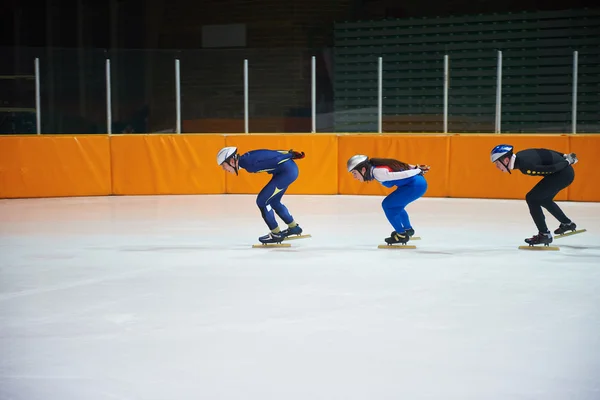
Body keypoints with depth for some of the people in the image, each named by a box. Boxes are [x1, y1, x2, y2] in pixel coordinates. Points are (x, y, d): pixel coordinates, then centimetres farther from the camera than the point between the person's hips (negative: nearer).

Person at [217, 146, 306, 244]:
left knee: (262, 201, -5)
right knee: (273, 201, 23)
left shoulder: (247, 161, -20)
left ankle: (276, 234, 5)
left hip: (287, 171, -10)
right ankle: (293, 227, 38)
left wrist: (291, 154, -12)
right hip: (287, 170, 10)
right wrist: (291, 153, 10)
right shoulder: (245, 160, 7)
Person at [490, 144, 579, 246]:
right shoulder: (519, 156, 0)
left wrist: (567, 161, -8)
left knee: (531, 198, -11)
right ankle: (567, 224, 44)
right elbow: (545, 152, 11)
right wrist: (564, 156, 19)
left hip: (563, 173, -10)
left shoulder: (525, 165, -27)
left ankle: (544, 235, -7)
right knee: (543, 199, 26)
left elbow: (551, 169, -23)